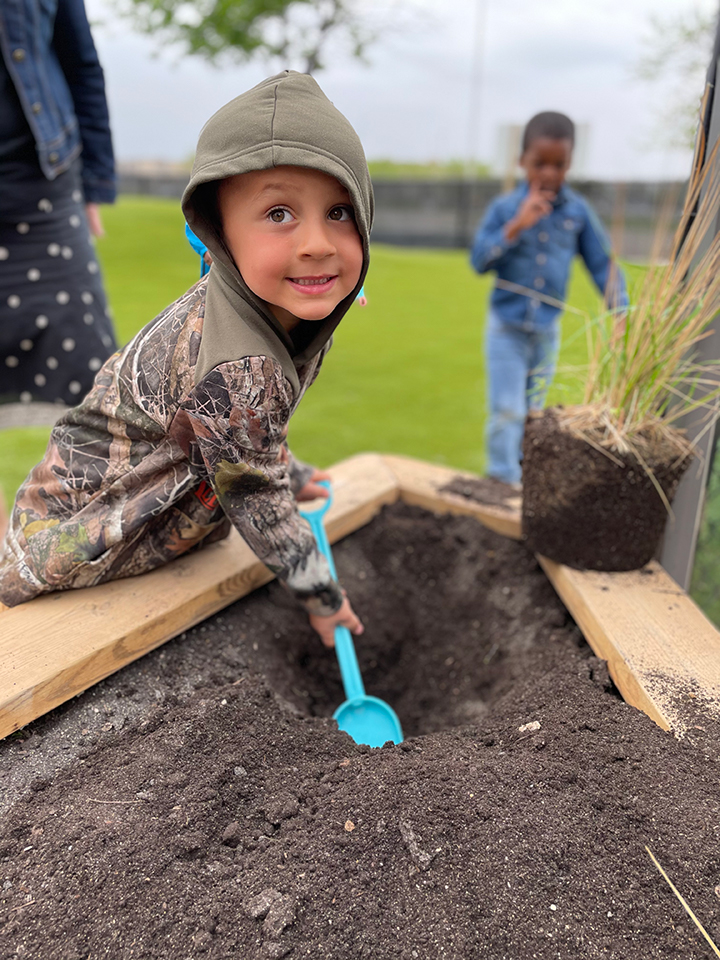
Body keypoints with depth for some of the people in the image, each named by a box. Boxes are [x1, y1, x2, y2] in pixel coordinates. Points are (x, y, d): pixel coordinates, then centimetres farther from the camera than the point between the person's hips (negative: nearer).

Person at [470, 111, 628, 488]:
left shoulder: (578, 212, -3)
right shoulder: (504, 208, -7)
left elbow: (603, 265, 1)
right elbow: (479, 260, -13)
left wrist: (621, 314, -8)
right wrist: (517, 226, -24)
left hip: (548, 330, 2)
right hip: (507, 327, -2)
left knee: (532, 411, 15)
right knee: (507, 411, -7)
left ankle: (521, 472, 31)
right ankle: (503, 482, 3)